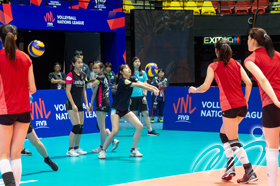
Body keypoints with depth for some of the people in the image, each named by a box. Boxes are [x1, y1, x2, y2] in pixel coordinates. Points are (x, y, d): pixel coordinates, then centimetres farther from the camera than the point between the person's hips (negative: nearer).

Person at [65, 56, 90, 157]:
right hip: (71, 104, -7)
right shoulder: (70, 75, -10)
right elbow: (68, 91, -12)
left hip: (79, 104, 7)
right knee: (76, 126, -13)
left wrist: (86, 104, 12)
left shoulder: (83, 75, 11)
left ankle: (77, 148, 16)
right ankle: (70, 149, -6)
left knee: (81, 127, 6)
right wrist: (73, 104, -17)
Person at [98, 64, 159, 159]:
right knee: (115, 131, -19)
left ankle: (133, 150, 5)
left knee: (139, 126, -5)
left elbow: (142, 84, -12)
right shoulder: (122, 81, -20)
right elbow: (139, 86, -28)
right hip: (116, 109, -8)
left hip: (125, 110, 8)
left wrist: (154, 88, -27)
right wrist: (152, 89, -32)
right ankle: (103, 150, 1)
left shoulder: (132, 79, 3)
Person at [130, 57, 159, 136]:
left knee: (145, 113, -2)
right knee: (134, 114, 2)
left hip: (141, 96, 1)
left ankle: (150, 130, 1)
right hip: (133, 96, -1)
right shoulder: (130, 73, 5)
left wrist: (145, 95, -2)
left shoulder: (143, 73, 9)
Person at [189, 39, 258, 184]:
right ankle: (230, 167, 18)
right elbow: (248, 83, 4)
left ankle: (250, 172, -10)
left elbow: (205, 87, -4)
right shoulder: (236, 64, 13)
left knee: (233, 141, -1)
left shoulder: (214, 66, 0)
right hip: (242, 106, 6)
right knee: (223, 133, 23)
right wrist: (245, 101, 15)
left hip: (229, 107, -6)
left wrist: (194, 90, 16)